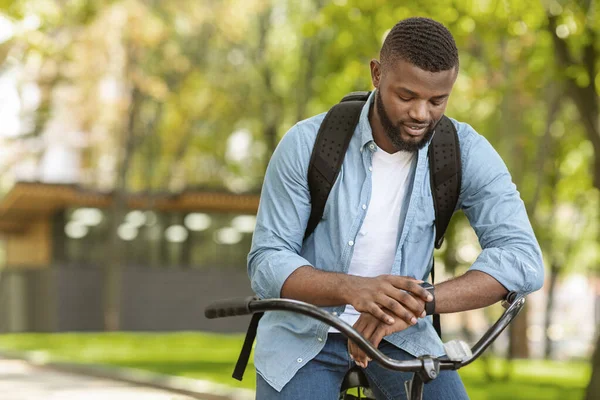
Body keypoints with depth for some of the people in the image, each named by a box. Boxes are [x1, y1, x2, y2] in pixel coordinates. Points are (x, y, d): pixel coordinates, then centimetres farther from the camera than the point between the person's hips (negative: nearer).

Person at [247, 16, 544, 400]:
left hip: (400, 335, 2)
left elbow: (522, 258, -23)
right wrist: (353, 289, -38)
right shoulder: (307, 144, -16)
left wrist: (418, 301, -39)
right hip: (304, 332, -1)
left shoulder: (465, 151, -13)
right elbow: (268, 263, -17)